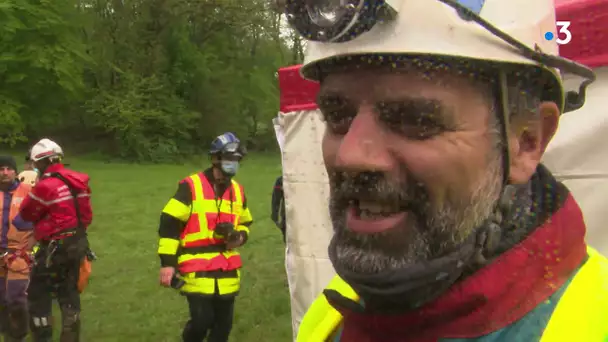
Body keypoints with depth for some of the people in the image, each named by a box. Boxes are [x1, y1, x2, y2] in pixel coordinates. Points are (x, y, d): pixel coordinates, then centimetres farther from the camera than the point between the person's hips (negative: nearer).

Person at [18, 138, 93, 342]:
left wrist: (31, 188, 8)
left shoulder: (45, 185, -19)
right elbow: (87, 215, 11)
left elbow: (26, 214, -4)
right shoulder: (76, 181, 5)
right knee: (69, 293, 18)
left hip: (55, 247, -8)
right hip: (77, 244, 8)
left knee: (38, 294, 6)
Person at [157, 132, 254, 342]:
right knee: (201, 320, -11)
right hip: (197, 270, -6)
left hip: (227, 270, 6)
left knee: (223, 323, 10)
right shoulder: (190, 186, -9)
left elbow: (245, 224, 25)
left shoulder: (238, 191, 11)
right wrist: (167, 262, -12)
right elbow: (169, 224, -9)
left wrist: (240, 237, 1)